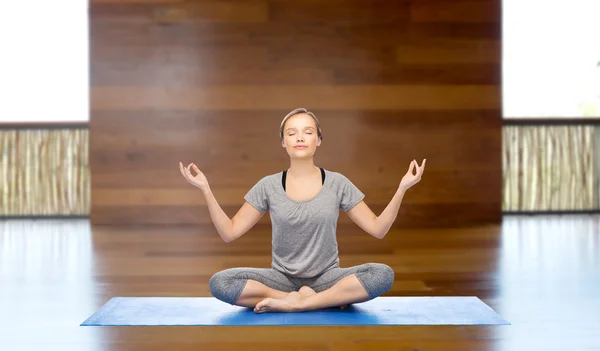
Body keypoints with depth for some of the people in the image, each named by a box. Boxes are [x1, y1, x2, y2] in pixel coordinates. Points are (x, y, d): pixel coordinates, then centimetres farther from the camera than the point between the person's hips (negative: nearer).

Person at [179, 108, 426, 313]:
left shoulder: (337, 183, -1)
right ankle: (329, 299, -20)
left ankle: (290, 301, -23)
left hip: (326, 276, 0)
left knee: (383, 274, -29)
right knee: (219, 283, -27)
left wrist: (401, 189, -12)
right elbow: (229, 233, 0)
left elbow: (378, 229, -1)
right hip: (282, 277, 1)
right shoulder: (268, 186, 0)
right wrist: (205, 189, -9)